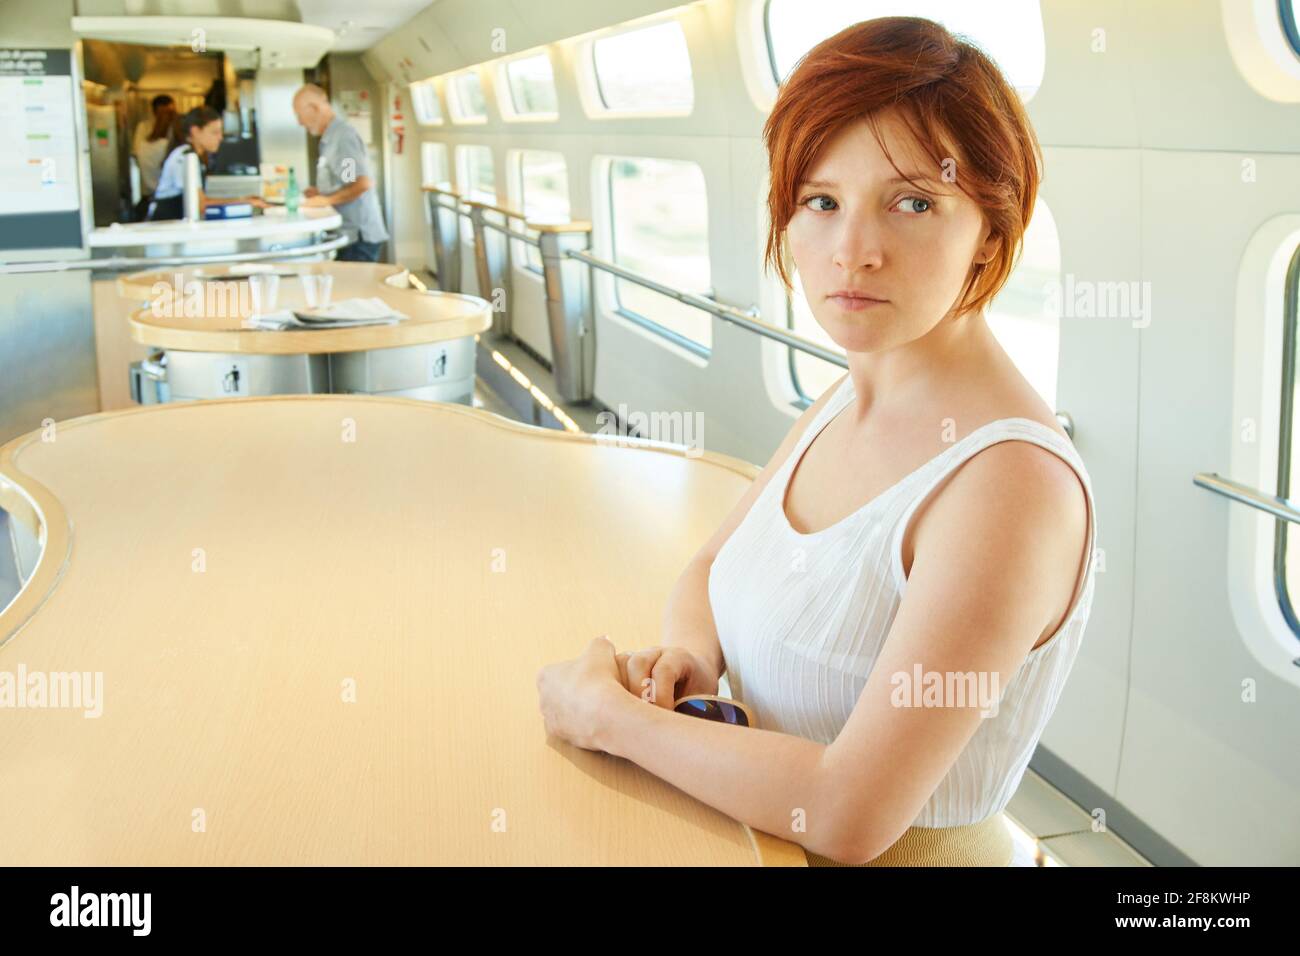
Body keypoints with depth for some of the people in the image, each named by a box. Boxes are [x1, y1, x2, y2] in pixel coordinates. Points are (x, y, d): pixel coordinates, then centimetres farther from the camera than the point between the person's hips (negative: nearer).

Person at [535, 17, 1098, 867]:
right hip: (764, 832, 6)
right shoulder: (844, 404, 1)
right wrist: (689, 654, -8)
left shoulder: (1010, 481, -23)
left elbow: (849, 817, -25)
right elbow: (710, 571, 14)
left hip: (906, 854, -6)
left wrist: (607, 713, -15)